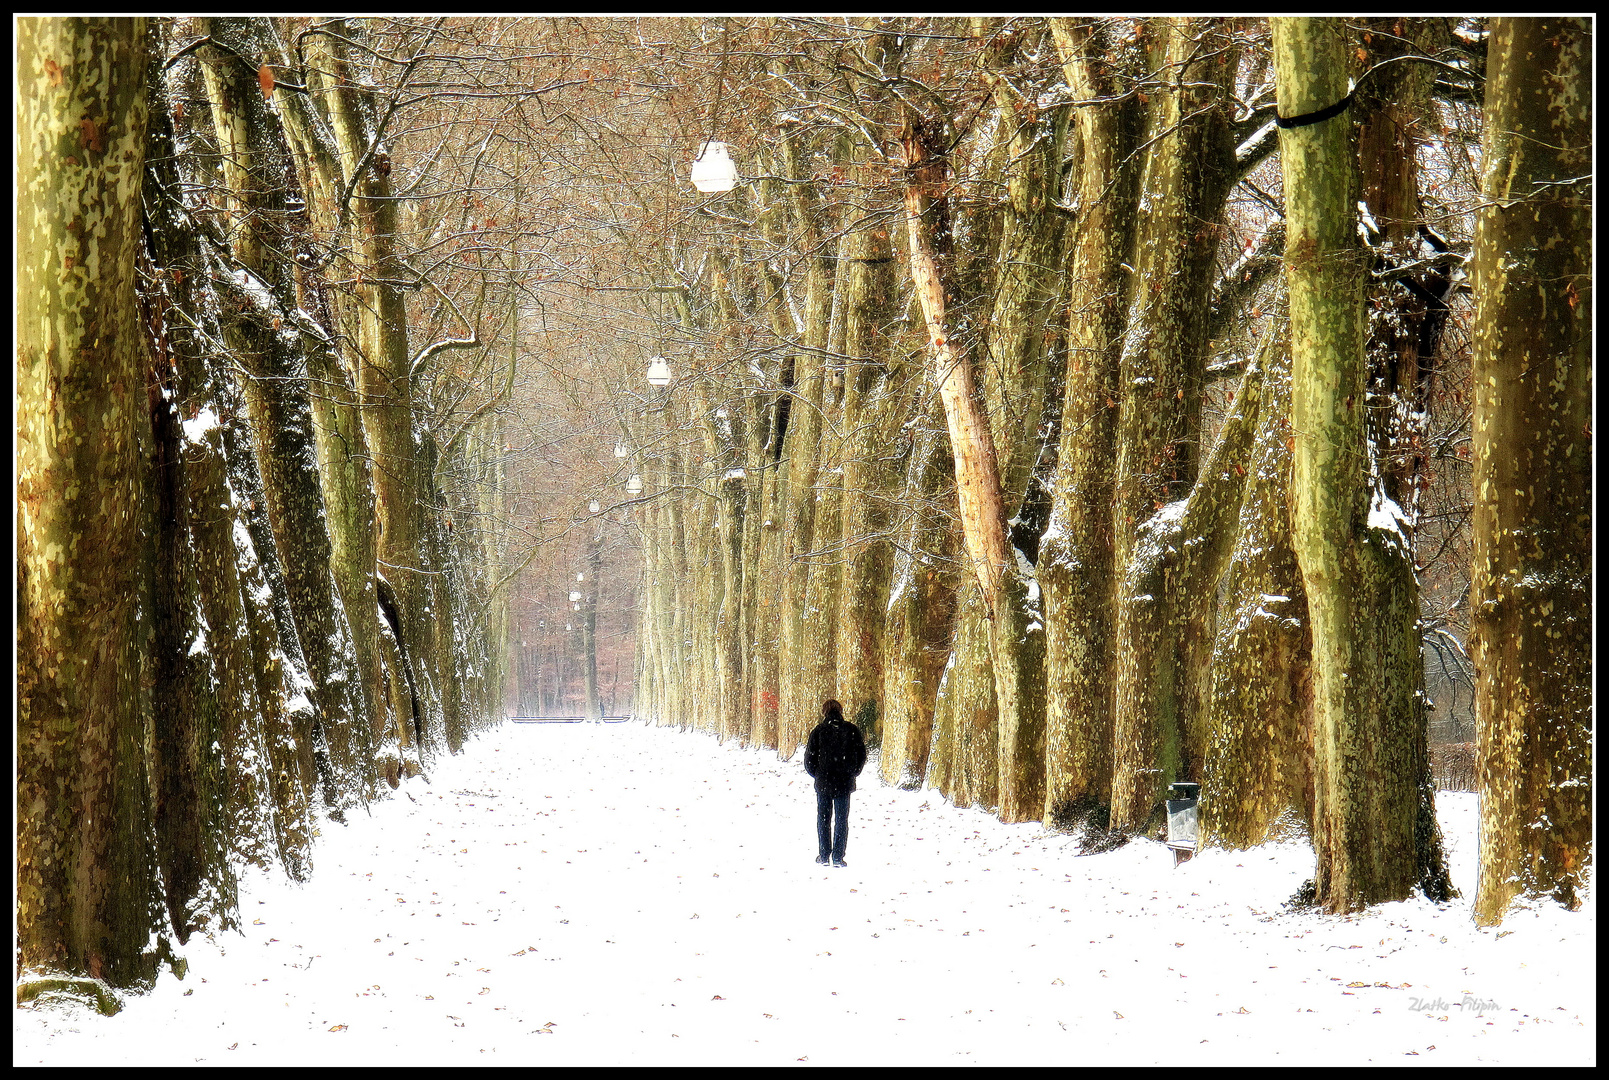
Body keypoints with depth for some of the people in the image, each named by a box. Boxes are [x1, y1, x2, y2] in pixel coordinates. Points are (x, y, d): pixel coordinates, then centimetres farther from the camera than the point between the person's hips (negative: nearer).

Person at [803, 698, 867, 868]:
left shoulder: (818, 731, -7)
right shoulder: (851, 730, -5)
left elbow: (809, 760, -4)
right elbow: (861, 756, 1)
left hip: (823, 783, 0)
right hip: (844, 784, 0)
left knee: (823, 819, 12)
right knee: (841, 819, 7)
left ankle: (824, 855, 13)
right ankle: (838, 857, 5)